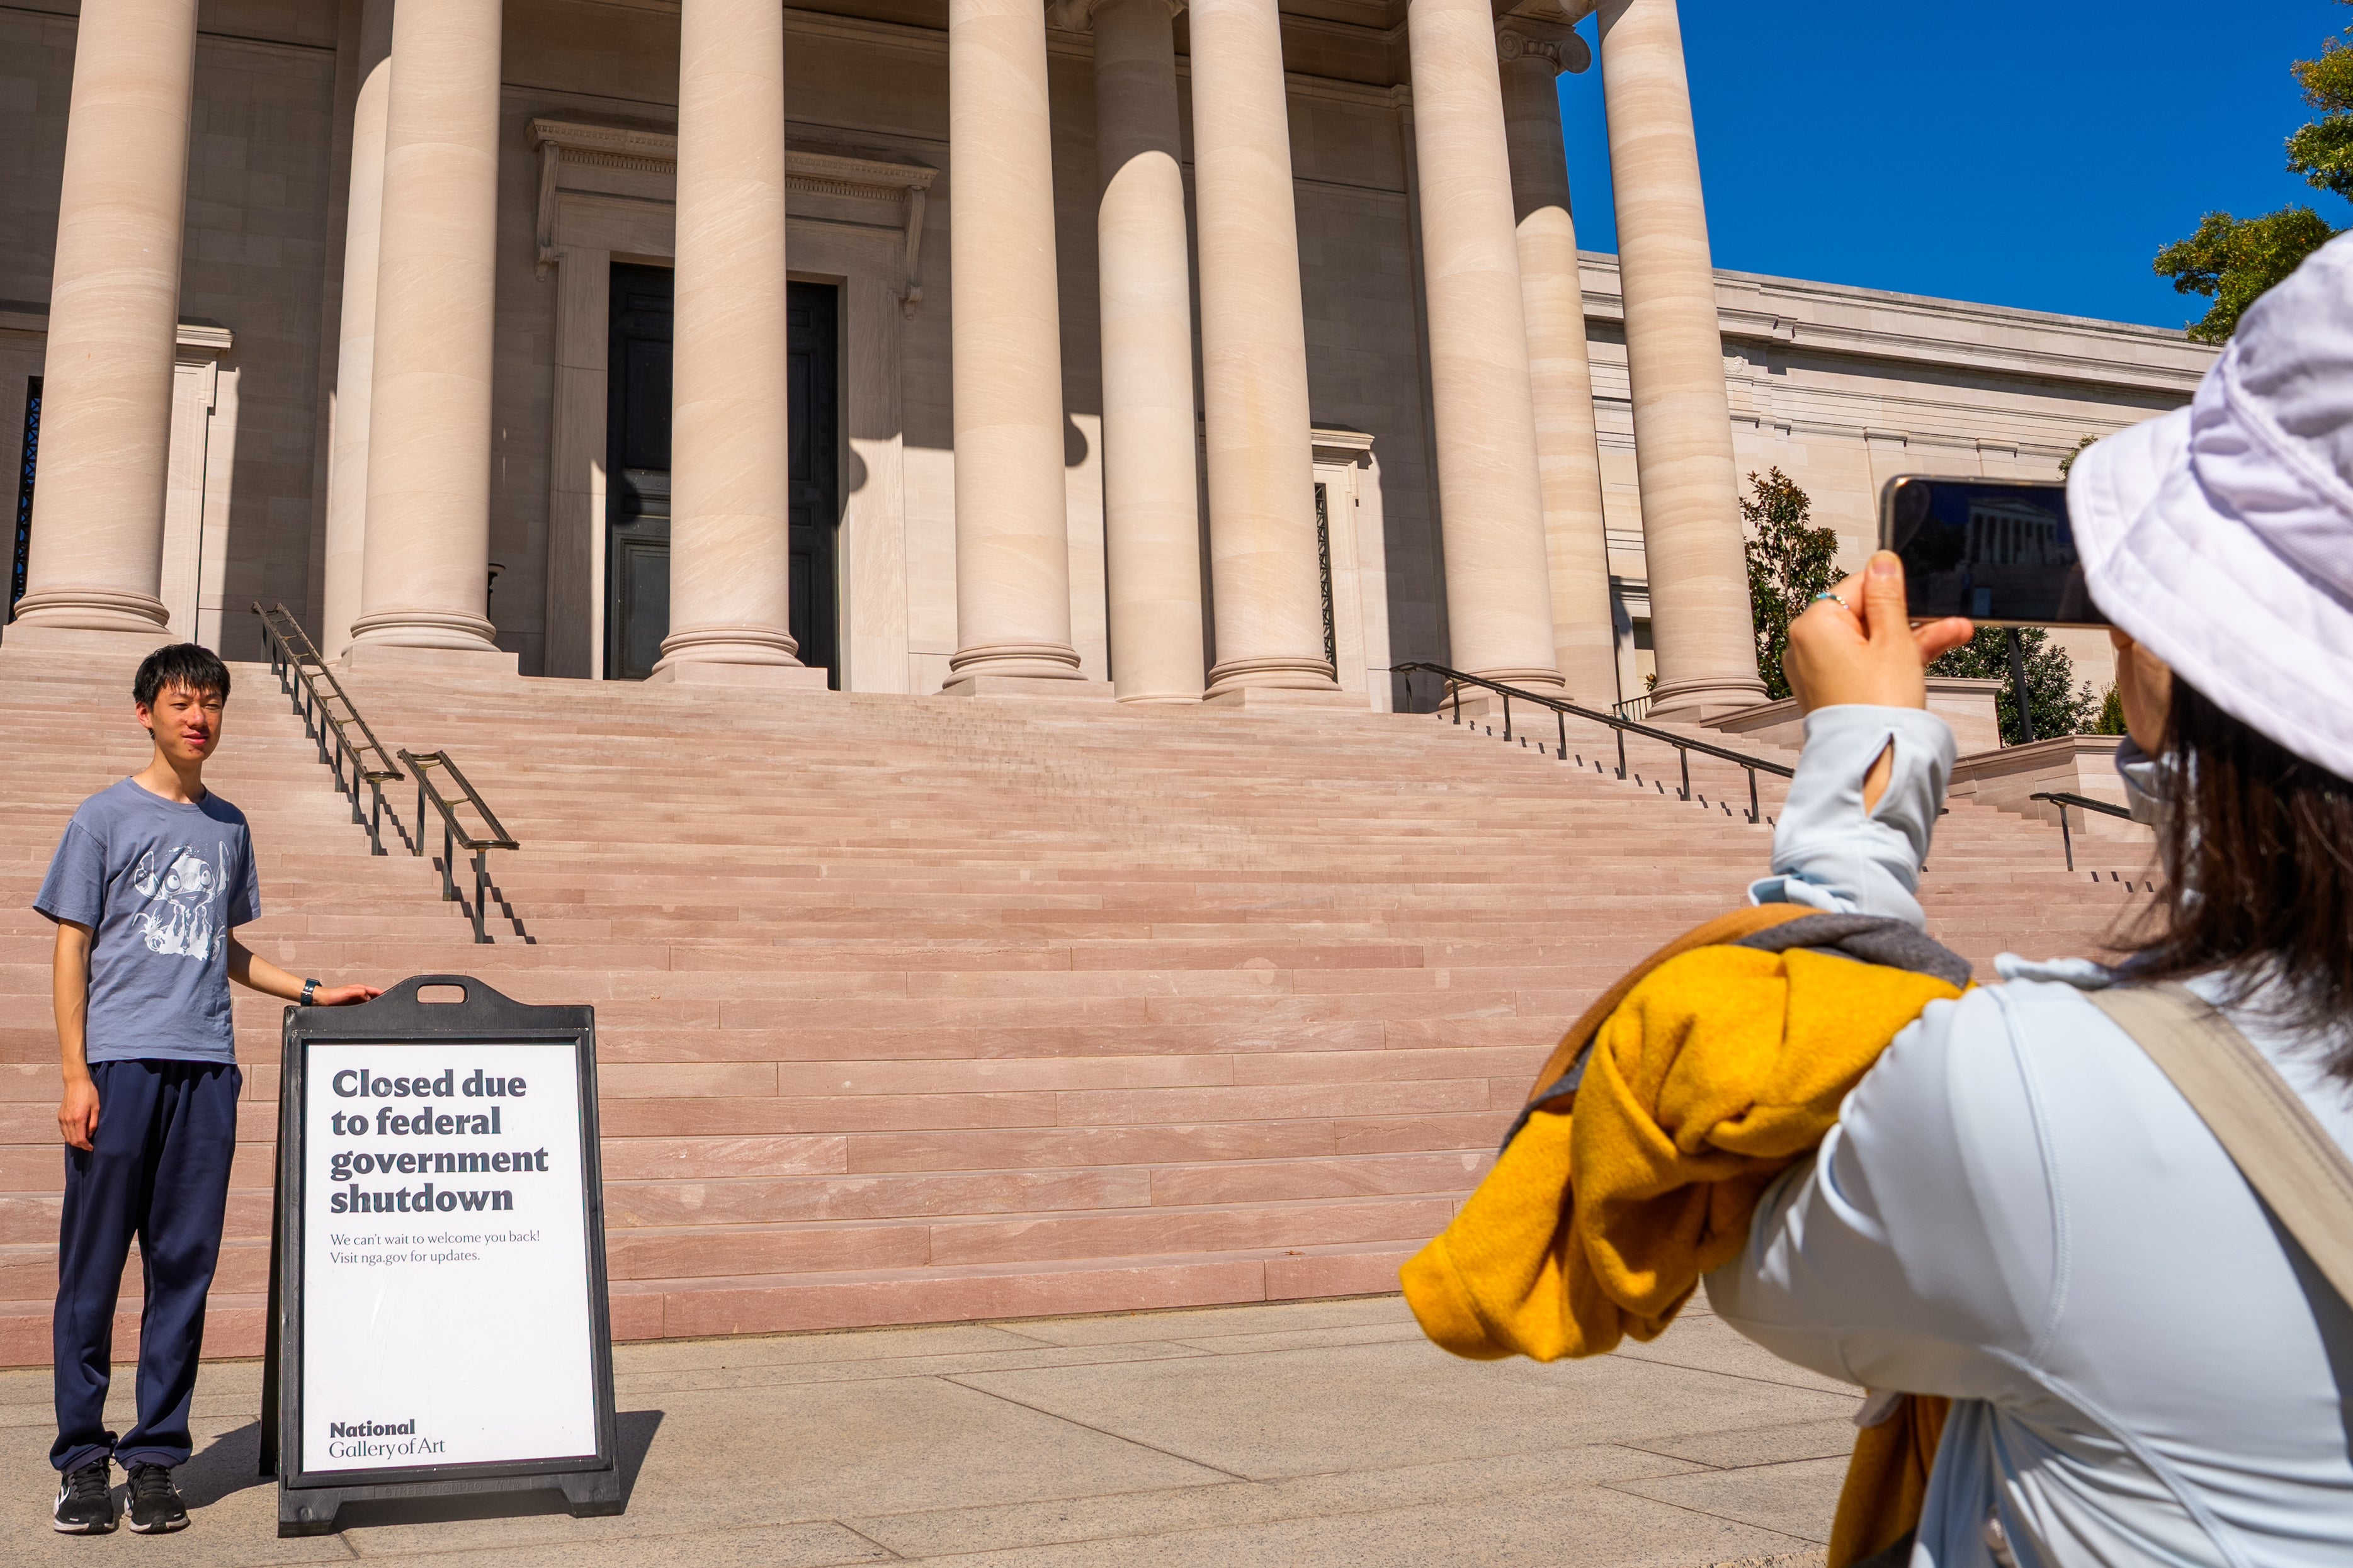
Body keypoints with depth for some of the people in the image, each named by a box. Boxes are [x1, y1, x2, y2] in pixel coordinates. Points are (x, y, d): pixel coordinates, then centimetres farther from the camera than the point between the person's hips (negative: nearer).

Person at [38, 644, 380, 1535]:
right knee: (93, 1266, 0)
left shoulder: (228, 826, 17)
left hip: (206, 1067, 4)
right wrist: (76, 1074, -6)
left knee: (185, 1265, 4)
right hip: (121, 1061, -4)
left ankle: (156, 1455, 11)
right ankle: (81, 1456, 10)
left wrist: (312, 993, 14)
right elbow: (72, 949, 1)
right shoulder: (105, 817, 4)